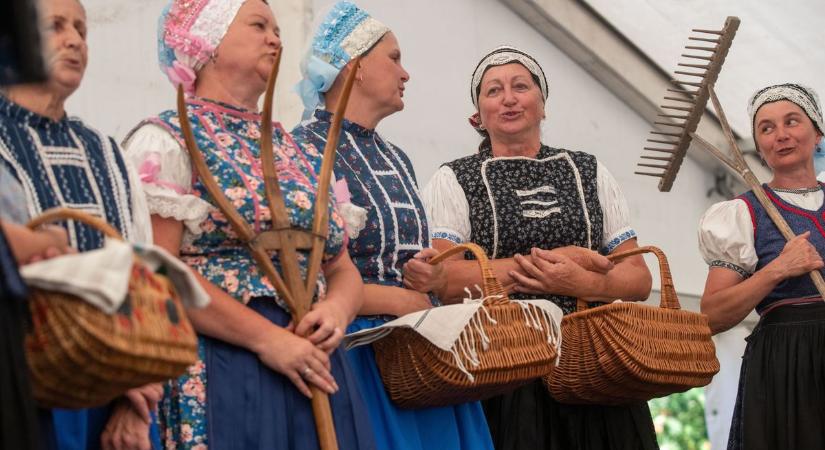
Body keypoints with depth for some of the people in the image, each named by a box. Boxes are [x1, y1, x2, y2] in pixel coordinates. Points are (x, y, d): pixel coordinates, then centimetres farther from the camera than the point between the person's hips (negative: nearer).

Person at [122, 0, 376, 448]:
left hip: (313, 365, 6)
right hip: (216, 370, -6)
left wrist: (336, 310, -5)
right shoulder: (167, 141, -2)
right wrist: (267, 338, -16)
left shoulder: (300, 154, 18)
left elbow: (342, 267, 19)